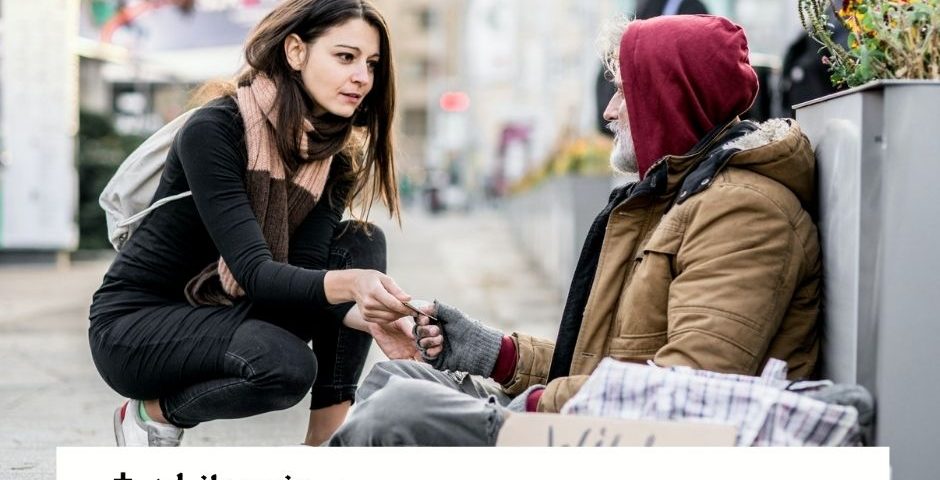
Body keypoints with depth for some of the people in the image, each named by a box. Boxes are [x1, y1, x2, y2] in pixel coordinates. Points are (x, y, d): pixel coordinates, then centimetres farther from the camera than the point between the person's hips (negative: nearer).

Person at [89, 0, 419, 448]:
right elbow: (254, 271, -30)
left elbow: (304, 268, -15)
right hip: (134, 324, -7)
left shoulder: (337, 157, -2)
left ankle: (324, 443, -12)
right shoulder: (213, 130, -23)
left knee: (361, 243, -12)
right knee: (287, 363, -33)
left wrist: (369, 317, -35)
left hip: (226, 315, 7)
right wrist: (347, 283, -49)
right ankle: (152, 414, -3)